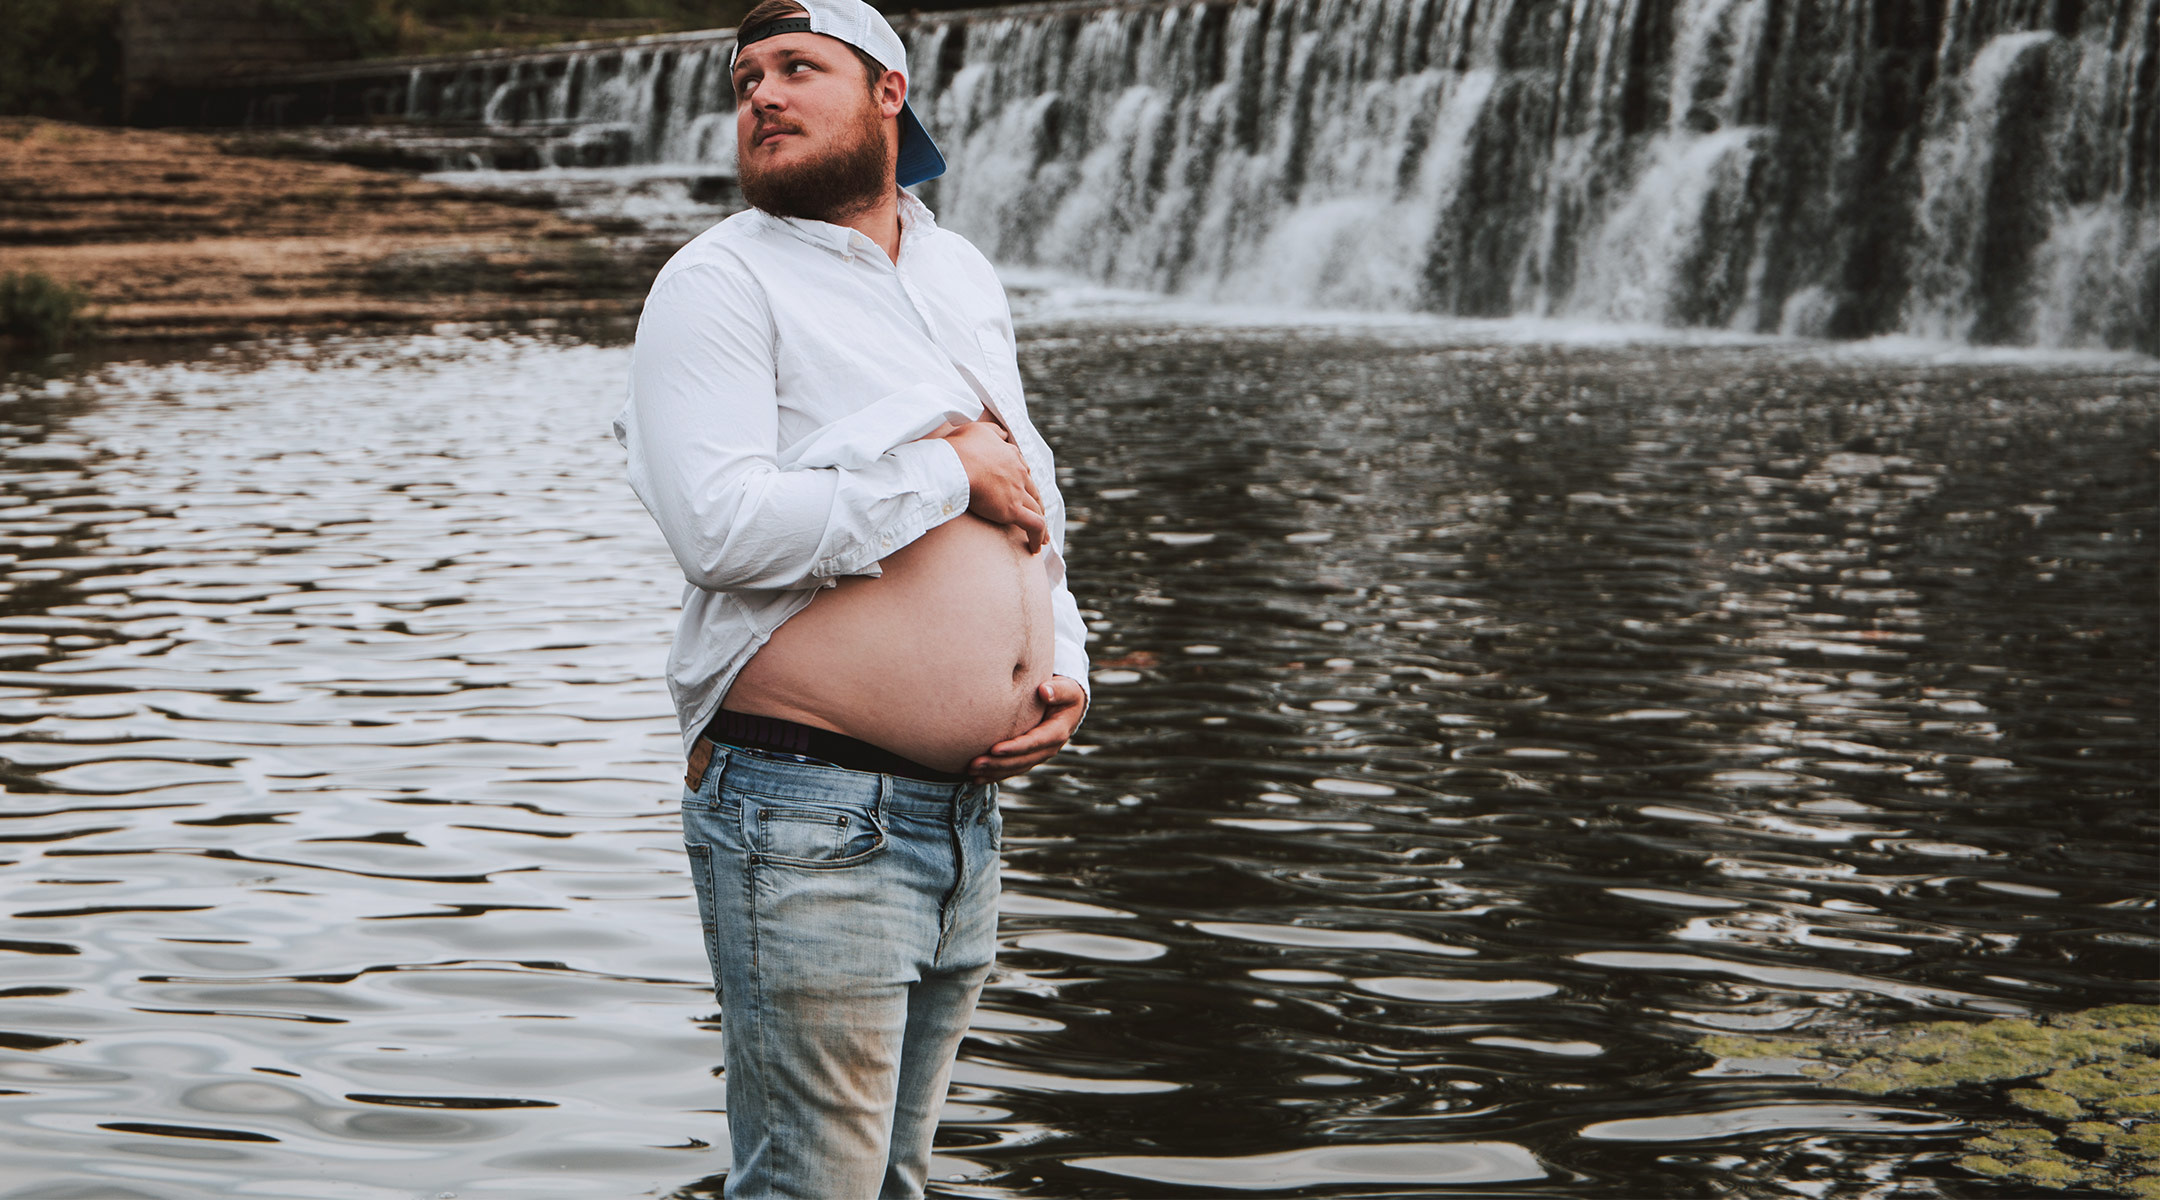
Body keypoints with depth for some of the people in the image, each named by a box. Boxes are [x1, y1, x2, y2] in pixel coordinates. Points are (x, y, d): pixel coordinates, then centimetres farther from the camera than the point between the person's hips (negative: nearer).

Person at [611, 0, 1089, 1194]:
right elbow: (721, 524, -21)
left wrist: (1064, 669, 7)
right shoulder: (720, 280, -6)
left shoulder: (963, 277, 17)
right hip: (810, 824, -7)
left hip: (966, 812, 7)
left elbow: (1032, 502, 25)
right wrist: (948, 478, -13)